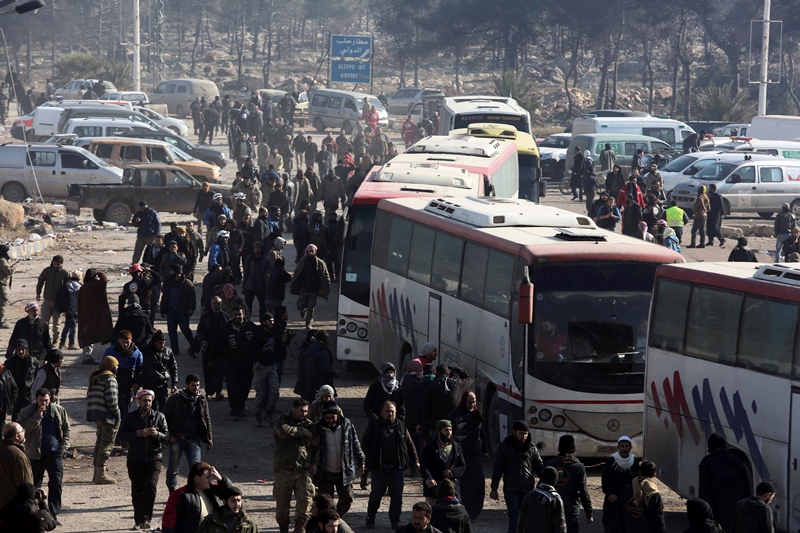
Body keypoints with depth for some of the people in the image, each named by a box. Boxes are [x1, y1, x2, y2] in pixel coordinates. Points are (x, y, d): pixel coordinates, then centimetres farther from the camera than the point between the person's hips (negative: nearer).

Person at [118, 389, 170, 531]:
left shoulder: (159, 416, 6)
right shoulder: (130, 417, 3)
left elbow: (166, 436, 2)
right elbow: (122, 434, -7)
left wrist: (156, 434, -19)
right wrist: (139, 433, -19)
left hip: (153, 458, -1)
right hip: (135, 459, 1)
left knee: (151, 486, -17)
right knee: (137, 490, 3)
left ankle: (145, 518, -13)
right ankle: (139, 520, 13)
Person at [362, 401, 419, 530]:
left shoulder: (401, 427, 9)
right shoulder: (374, 427, 0)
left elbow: (410, 445, 13)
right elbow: (365, 445, 1)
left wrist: (415, 461, 6)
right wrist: (369, 461, -8)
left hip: (397, 468, 3)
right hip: (379, 469, -2)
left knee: (397, 497, 6)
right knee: (376, 495, 6)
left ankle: (395, 522, 18)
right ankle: (370, 519, 22)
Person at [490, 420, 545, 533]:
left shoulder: (531, 448, 7)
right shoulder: (505, 447, 0)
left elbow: (539, 467, 12)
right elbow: (497, 469, 3)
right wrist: (494, 489, 2)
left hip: (528, 490, 3)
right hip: (511, 490, -3)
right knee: (514, 519, -9)